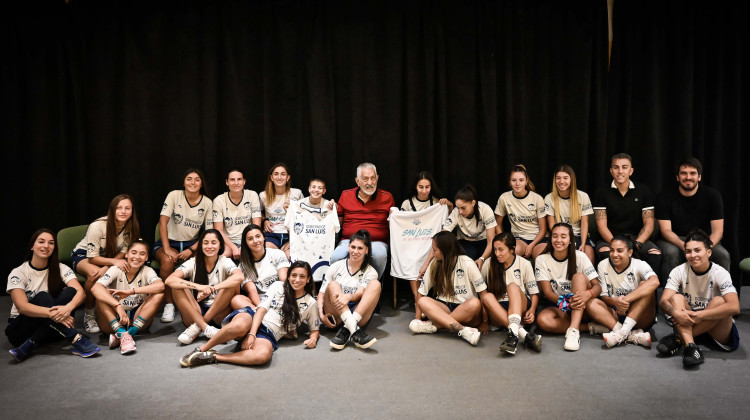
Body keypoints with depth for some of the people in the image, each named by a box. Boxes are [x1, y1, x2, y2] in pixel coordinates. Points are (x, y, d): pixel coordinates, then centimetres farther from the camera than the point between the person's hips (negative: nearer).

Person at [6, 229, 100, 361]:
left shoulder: (61, 269, 1)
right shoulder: (18, 273, -6)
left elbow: (80, 292, -16)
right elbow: (22, 306, -21)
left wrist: (68, 307, -39)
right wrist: (51, 313, -38)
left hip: (50, 328, 3)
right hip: (20, 329, -2)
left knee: (69, 292, -22)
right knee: (42, 297, -28)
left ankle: (29, 346, -30)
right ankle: (76, 340, -41)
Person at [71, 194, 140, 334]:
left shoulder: (131, 228, -14)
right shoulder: (97, 226, -28)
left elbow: (123, 253, -12)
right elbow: (92, 257, -23)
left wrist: (107, 267, -31)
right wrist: (114, 261, -41)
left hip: (110, 257, 4)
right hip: (83, 255, -4)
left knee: (125, 270, -29)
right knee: (94, 274, -38)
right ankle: (89, 315, -20)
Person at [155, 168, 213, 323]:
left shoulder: (207, 203, 0)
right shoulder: (174, 195, -6)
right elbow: (163, 222, -14)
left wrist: (191, 250, -17)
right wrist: (167, 249, -24)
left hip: (192, 244, 1)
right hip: (170, 241, -1)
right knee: (167, 260, -34)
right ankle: (169, 304, -19)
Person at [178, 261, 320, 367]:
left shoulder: (310, 303, 13)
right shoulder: (278, 286, 12)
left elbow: (315, 329, 20)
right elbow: (262, 309, 1)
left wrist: (313, 338, -6)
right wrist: (251, 334, -14)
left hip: (268, 335, 0)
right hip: (253, 321, 0)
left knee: (263, 355, -40)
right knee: (239, 325, -42)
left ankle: (212, 357, -27)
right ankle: (201, 349, -20)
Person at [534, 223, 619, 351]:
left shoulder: (580, 256, -4)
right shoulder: (542, 260, -4)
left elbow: (597, 286, -10)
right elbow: (547, 291, -11)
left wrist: (588, 294, -36)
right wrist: (565, 301, -32)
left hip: (583, 307, 0)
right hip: (559, 308, 0)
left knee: (579, 276, -28)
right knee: (542, 320, -33)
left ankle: (573, 330, -40)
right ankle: (592, 327, -26)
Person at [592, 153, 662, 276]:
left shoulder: (644, 191, 8)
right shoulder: (602, 193, 4)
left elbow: (649, 224, 3)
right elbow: (602, 226, -3)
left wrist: (637, 244, -16)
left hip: (638, 239, 1)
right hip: (610, 239, -1)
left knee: (656, 254, -29)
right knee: (604, 252, -35)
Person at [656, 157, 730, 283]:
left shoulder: (712, 195, 0)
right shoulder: (665, 197, -5)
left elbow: (718, 230, -6)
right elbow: (666, 230, -12)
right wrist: (683, 245, -34)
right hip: (674, 240, -2)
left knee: (723, 255, -27)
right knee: (671, 253, -34)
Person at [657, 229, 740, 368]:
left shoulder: (720, 273, -13)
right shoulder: (679, 272, -6)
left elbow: (734, 307, -29)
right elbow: (664, 301, -15)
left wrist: (698, 315, -33)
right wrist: (675, 312, -38)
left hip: (718, 332, -2)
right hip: (688, 325, 2)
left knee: (719, 301, -28)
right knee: (676, 298, -22)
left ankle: (678, 339, -28)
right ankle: (690, 346, -42)